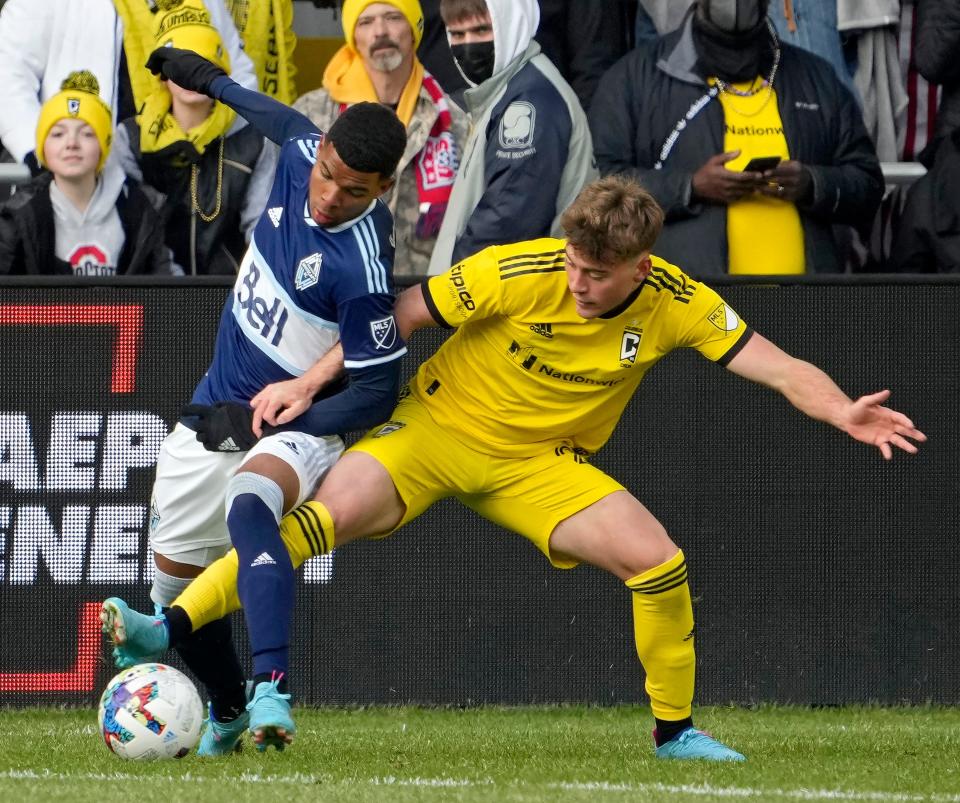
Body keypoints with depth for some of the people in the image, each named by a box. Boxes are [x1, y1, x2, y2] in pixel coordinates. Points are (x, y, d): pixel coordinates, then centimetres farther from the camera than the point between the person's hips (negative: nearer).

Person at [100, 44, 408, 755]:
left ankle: (270, 689, -46)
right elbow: (286, 120, 18)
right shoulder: (301, 155, -10)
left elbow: (376, 394, -22)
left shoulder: (362, 263, -29)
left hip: (297, 427, -8)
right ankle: (227, 714, 33)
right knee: (176, 577, 12)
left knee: (249, 507, -38)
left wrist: (263, 423, -22)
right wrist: (209, 78, 33)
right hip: (216, 415, 8)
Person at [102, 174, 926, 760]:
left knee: (657, 560, -16)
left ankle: (675, 729, 5)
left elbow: (775, 365, -16)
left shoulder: (677, 303, -16)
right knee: (320, 516, -27)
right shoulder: (519, 272, -24)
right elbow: (398, 316, -16)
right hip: (435, 430, -3)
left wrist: (842, 412, -35)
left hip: (542, 464, 3)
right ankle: (169, 631, -25)